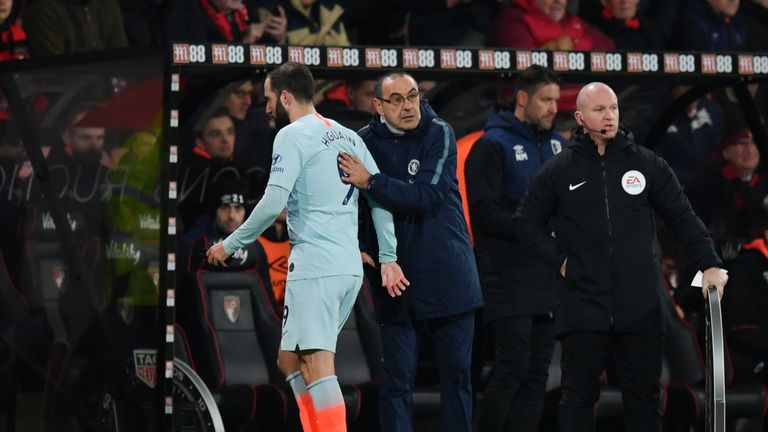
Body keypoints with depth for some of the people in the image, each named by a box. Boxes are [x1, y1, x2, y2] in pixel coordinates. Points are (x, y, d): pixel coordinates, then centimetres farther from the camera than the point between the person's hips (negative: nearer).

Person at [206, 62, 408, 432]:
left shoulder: (292, 136, -6)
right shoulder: (348, 136, 18)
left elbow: (274, 203, -14)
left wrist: (230, 245, -4)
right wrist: (388, 259, 16)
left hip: (315, 267, -8)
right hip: (351, 269, 9)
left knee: (317, 367, -12)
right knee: (289, 360, 15)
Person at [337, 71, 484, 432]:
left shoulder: (439, 134, -5)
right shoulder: (365, 141, 0)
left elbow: (428, 196, -18)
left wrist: (371, 182, -25)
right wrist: (359, 246, -4)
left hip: (447, 276, 0)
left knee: (457, 372, 7)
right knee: (397, 378, -1)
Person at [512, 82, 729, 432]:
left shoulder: (648, 164, 5)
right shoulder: (559, 170, 4)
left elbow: (683, 218, 9)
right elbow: (526, 222, 12)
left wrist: (709, 264, 1)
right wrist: (558, 260, 2)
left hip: (641, 308, 1)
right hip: (583, 307, -1)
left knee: (644, 396, 6)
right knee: (579, 395, 3)